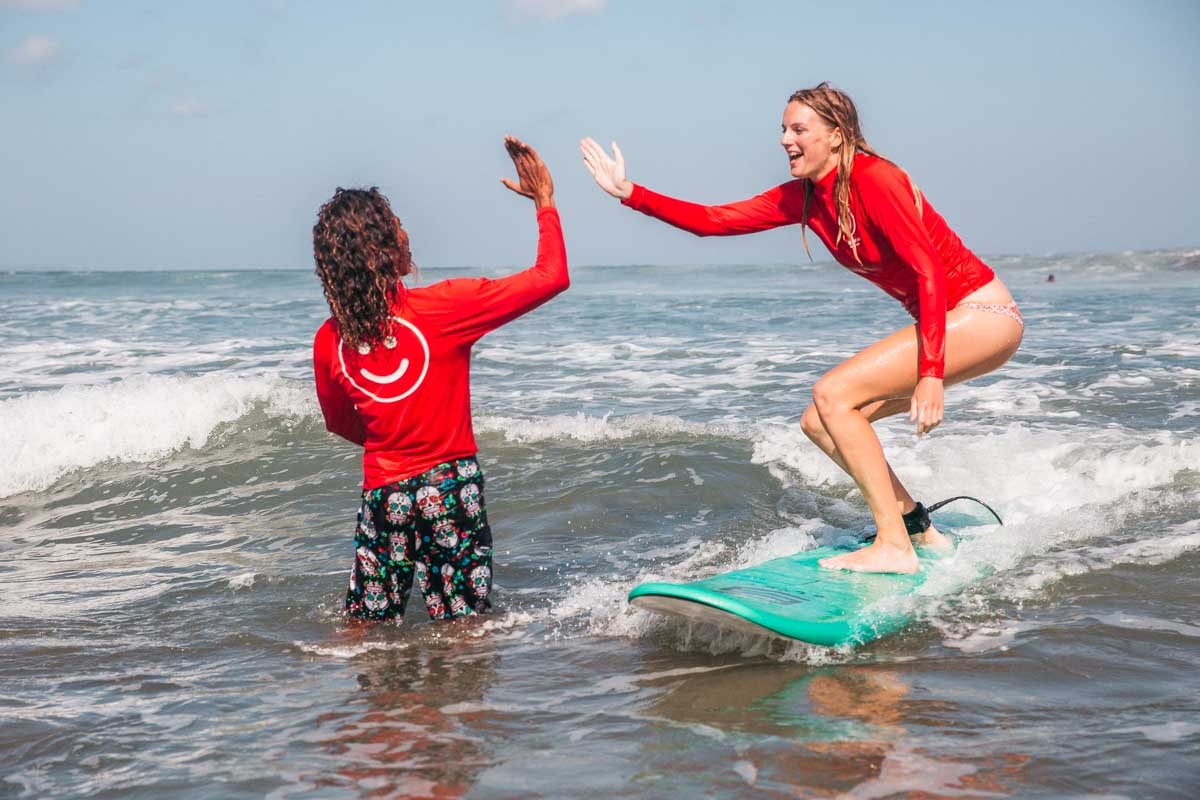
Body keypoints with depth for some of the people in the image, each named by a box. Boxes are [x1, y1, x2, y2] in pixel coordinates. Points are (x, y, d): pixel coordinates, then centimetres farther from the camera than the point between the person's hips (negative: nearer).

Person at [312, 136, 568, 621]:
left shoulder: (329, 340, -2)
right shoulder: (438, 307, -15)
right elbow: (551, 277, -12)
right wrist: (544, 202, 0)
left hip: (382, 491, 4)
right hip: (448, 487, -3)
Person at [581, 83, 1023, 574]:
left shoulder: (873, 179, -19)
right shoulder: (803, 197, 6)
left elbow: (930, 271, -24)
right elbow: (714, 220, 6)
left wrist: (930, 374, -30)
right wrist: (630, 194, -2)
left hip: (984, 314, -9)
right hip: (953, 323, 9)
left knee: (831, 395, -19)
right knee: (820, 423, 6)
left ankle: (894, 547, -18)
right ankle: (920, 531, 14)